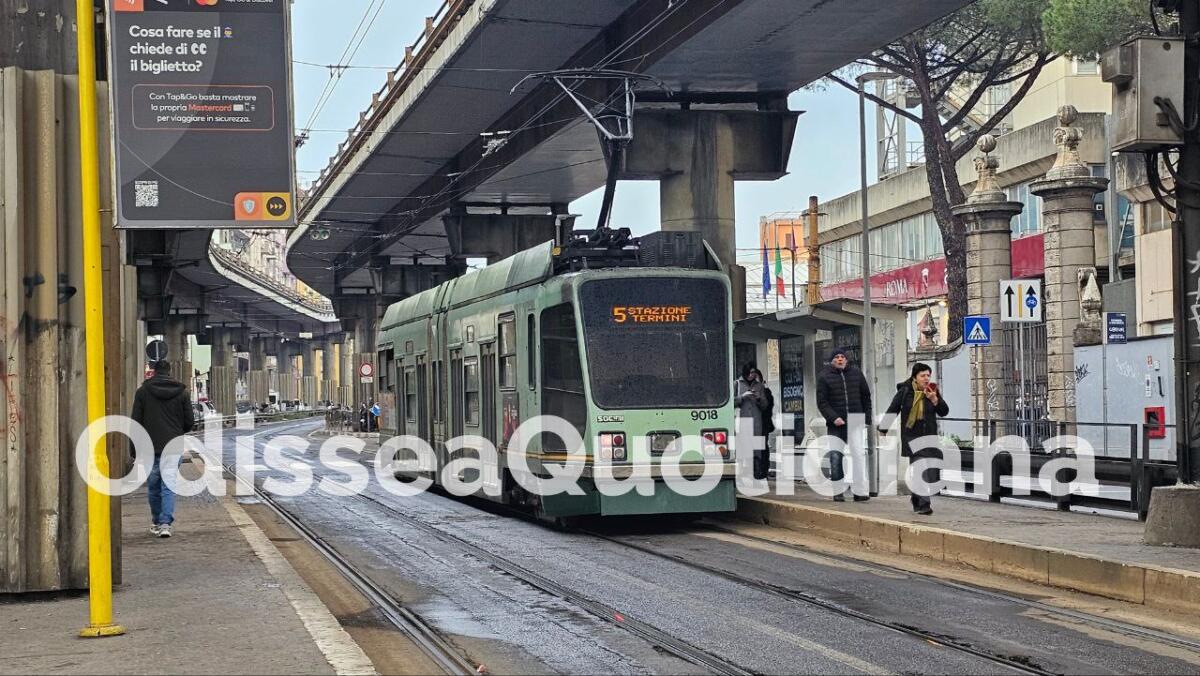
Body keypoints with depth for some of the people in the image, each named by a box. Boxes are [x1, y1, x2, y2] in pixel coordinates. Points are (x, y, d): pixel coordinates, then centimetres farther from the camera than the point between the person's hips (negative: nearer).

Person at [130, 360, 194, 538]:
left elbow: (136, 422, -1)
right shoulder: (182, 392, 3)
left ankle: (157, 523, 22)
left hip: (151, 448, 0)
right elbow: (190, 423, 3)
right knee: (168, 487, 0)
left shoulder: (143, 391, 0)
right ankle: (165, 523, -13)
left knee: (153, 487, 13)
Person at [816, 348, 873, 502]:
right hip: (836, 424, -1)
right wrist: (833, 418, -16)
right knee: (836, 457, 4)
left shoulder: (856, 373, 8)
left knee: (859, 454, -10)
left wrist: (867, 417, 6)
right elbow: (822, 402, -4)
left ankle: (860, 491, -10)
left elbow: (866, 396, 13)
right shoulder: (824, 377, 1)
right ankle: (838, 492, 13)